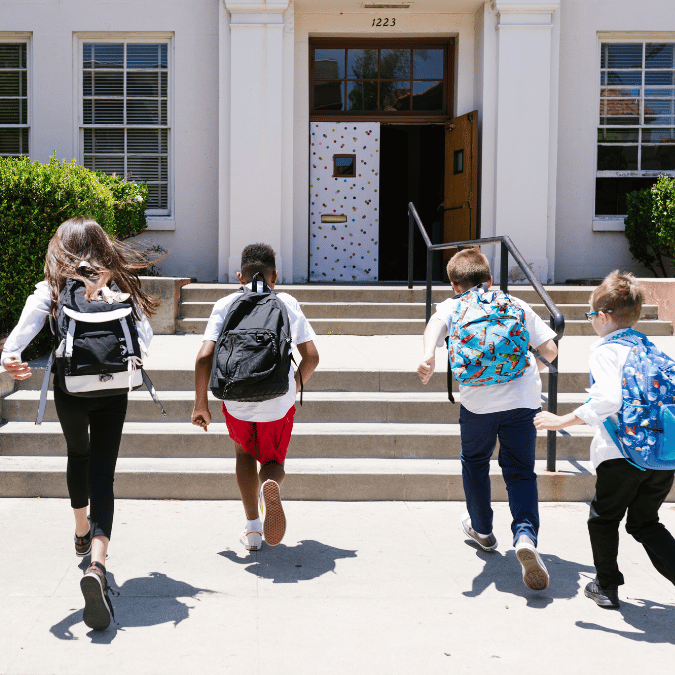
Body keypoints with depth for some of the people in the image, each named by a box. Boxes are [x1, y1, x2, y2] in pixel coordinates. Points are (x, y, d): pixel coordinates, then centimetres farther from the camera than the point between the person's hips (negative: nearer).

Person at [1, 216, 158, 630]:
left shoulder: (52, 289, -2)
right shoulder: (120, 285, 1)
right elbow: (145, 336, 2)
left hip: (71, 391, 1)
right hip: (113, 392, -1)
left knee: (78, 456, 29)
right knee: (102, 475, -1)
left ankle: (82, 532, 50)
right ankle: (97, 562, -22)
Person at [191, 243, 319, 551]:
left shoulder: (225, 305, 4)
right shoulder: (287, 303, 5)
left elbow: (204, 357, -6)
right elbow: (311, 356, -1)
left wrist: (201, 404, 4)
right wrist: (297, 383, 19)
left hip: (237, 399, 0)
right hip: (278, 401, 0)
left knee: (245, 453, 28)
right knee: (273, 461, 21)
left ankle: (252, 528, 22)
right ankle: (270, 484, -17)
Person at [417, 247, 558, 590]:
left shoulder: (452, 306, 14)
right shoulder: (517, 304, 19)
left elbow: (435, 324, -11)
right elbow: (550, 349, 12)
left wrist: (428, 356, -28)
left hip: (478, 399, -1)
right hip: (524, 398, 1)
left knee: (474, 461, 24)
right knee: (520, 471, 8)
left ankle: (482, 529, 40)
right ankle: (525, 535, -17)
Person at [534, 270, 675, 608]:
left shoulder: (605, 351, -7)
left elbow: (607, 399, -24)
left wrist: (562, 421, -18)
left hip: (624, 454, -6)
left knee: (604, 518, 16)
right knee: (646, 523, 19)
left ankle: (607, 587, 25)